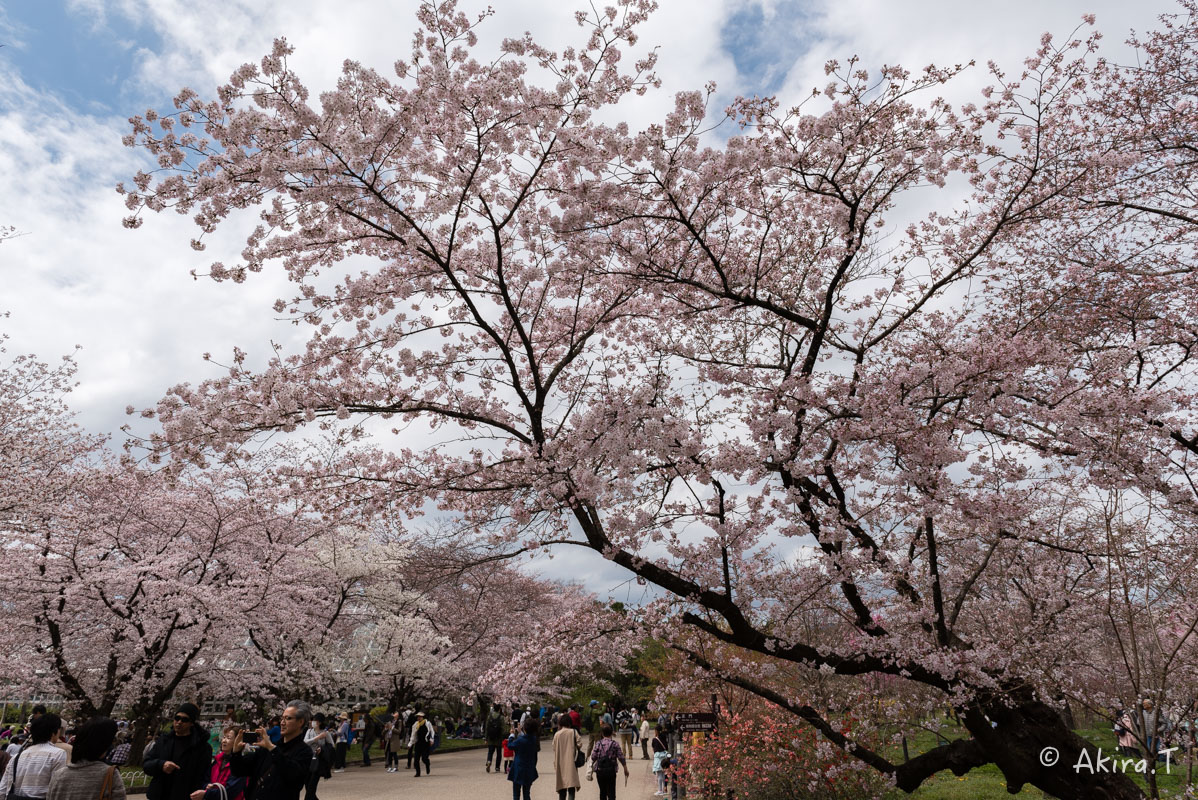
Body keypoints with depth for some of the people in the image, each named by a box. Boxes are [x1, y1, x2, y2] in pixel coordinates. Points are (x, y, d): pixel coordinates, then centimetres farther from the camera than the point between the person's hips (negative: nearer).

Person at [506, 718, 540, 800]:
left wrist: (511, 735, 9)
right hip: (530, 771, 5)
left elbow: (510, 745, -7)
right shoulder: (534, 739, -6)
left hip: (518, 771, -5)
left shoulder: (520, 740, -23)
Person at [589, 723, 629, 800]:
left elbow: (593, 757, -3)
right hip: (611, 770, -1)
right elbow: (621, 757, -4)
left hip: (600, 770, 1)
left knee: (602, 792, 16)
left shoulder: (598, 744, -5)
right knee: (611, 792, 4)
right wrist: (625, 769, 8)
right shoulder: (615, 744, -6)